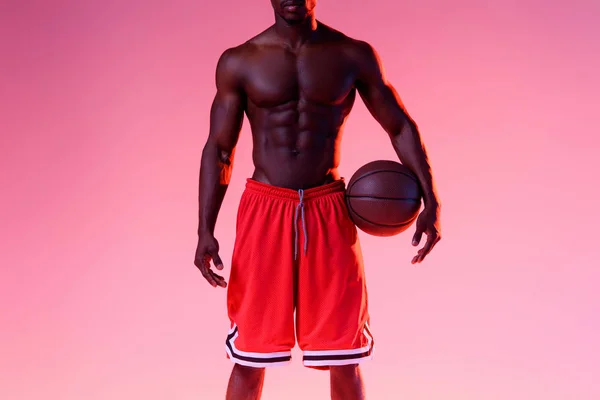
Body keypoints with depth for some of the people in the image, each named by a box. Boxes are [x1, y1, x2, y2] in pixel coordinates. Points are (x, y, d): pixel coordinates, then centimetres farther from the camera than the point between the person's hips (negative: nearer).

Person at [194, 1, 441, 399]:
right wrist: (205, 230, -5)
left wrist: (430, 200, -2)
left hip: (329, 212, 1)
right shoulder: (238, 62, 3)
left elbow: (401, 126, 9)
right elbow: (219, 149, 5)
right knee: (249, 356, 5)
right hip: (264, 208, 0)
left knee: (344, 358, 6)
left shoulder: (355, 55, 4)